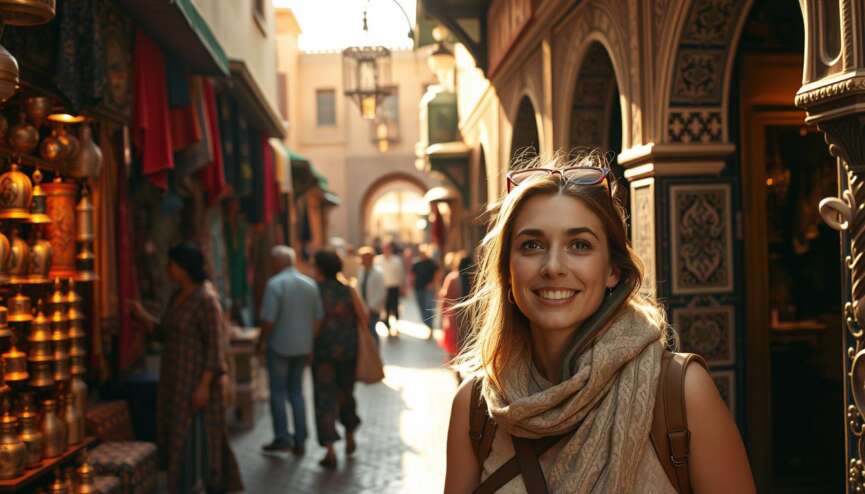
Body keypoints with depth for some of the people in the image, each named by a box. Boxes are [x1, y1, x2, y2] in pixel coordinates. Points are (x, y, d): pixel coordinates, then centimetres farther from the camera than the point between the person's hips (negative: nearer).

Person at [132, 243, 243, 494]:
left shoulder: (206, 299, -17)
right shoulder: (178, 297, 10)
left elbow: (214, 346, -19)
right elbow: (168, 333, 15)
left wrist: (204, 385, -22)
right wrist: (144, 317, 2)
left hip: (196, 380, -9)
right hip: (176, 379, 9)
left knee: (194, 440, -4)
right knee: (178, 439, 13)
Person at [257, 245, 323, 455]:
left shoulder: (275, 284, -14)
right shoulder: (310, 284, 3)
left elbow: (268, 320, -18)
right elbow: (318, 318, 5)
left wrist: (260, 343, -4)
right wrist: (310, 345, 15)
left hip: (280, 346, -5)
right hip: (303, 346, 5)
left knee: (278, 392, 8)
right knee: (297, 391, 14)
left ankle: (282, 437, 6)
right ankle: (299, 441, 13)